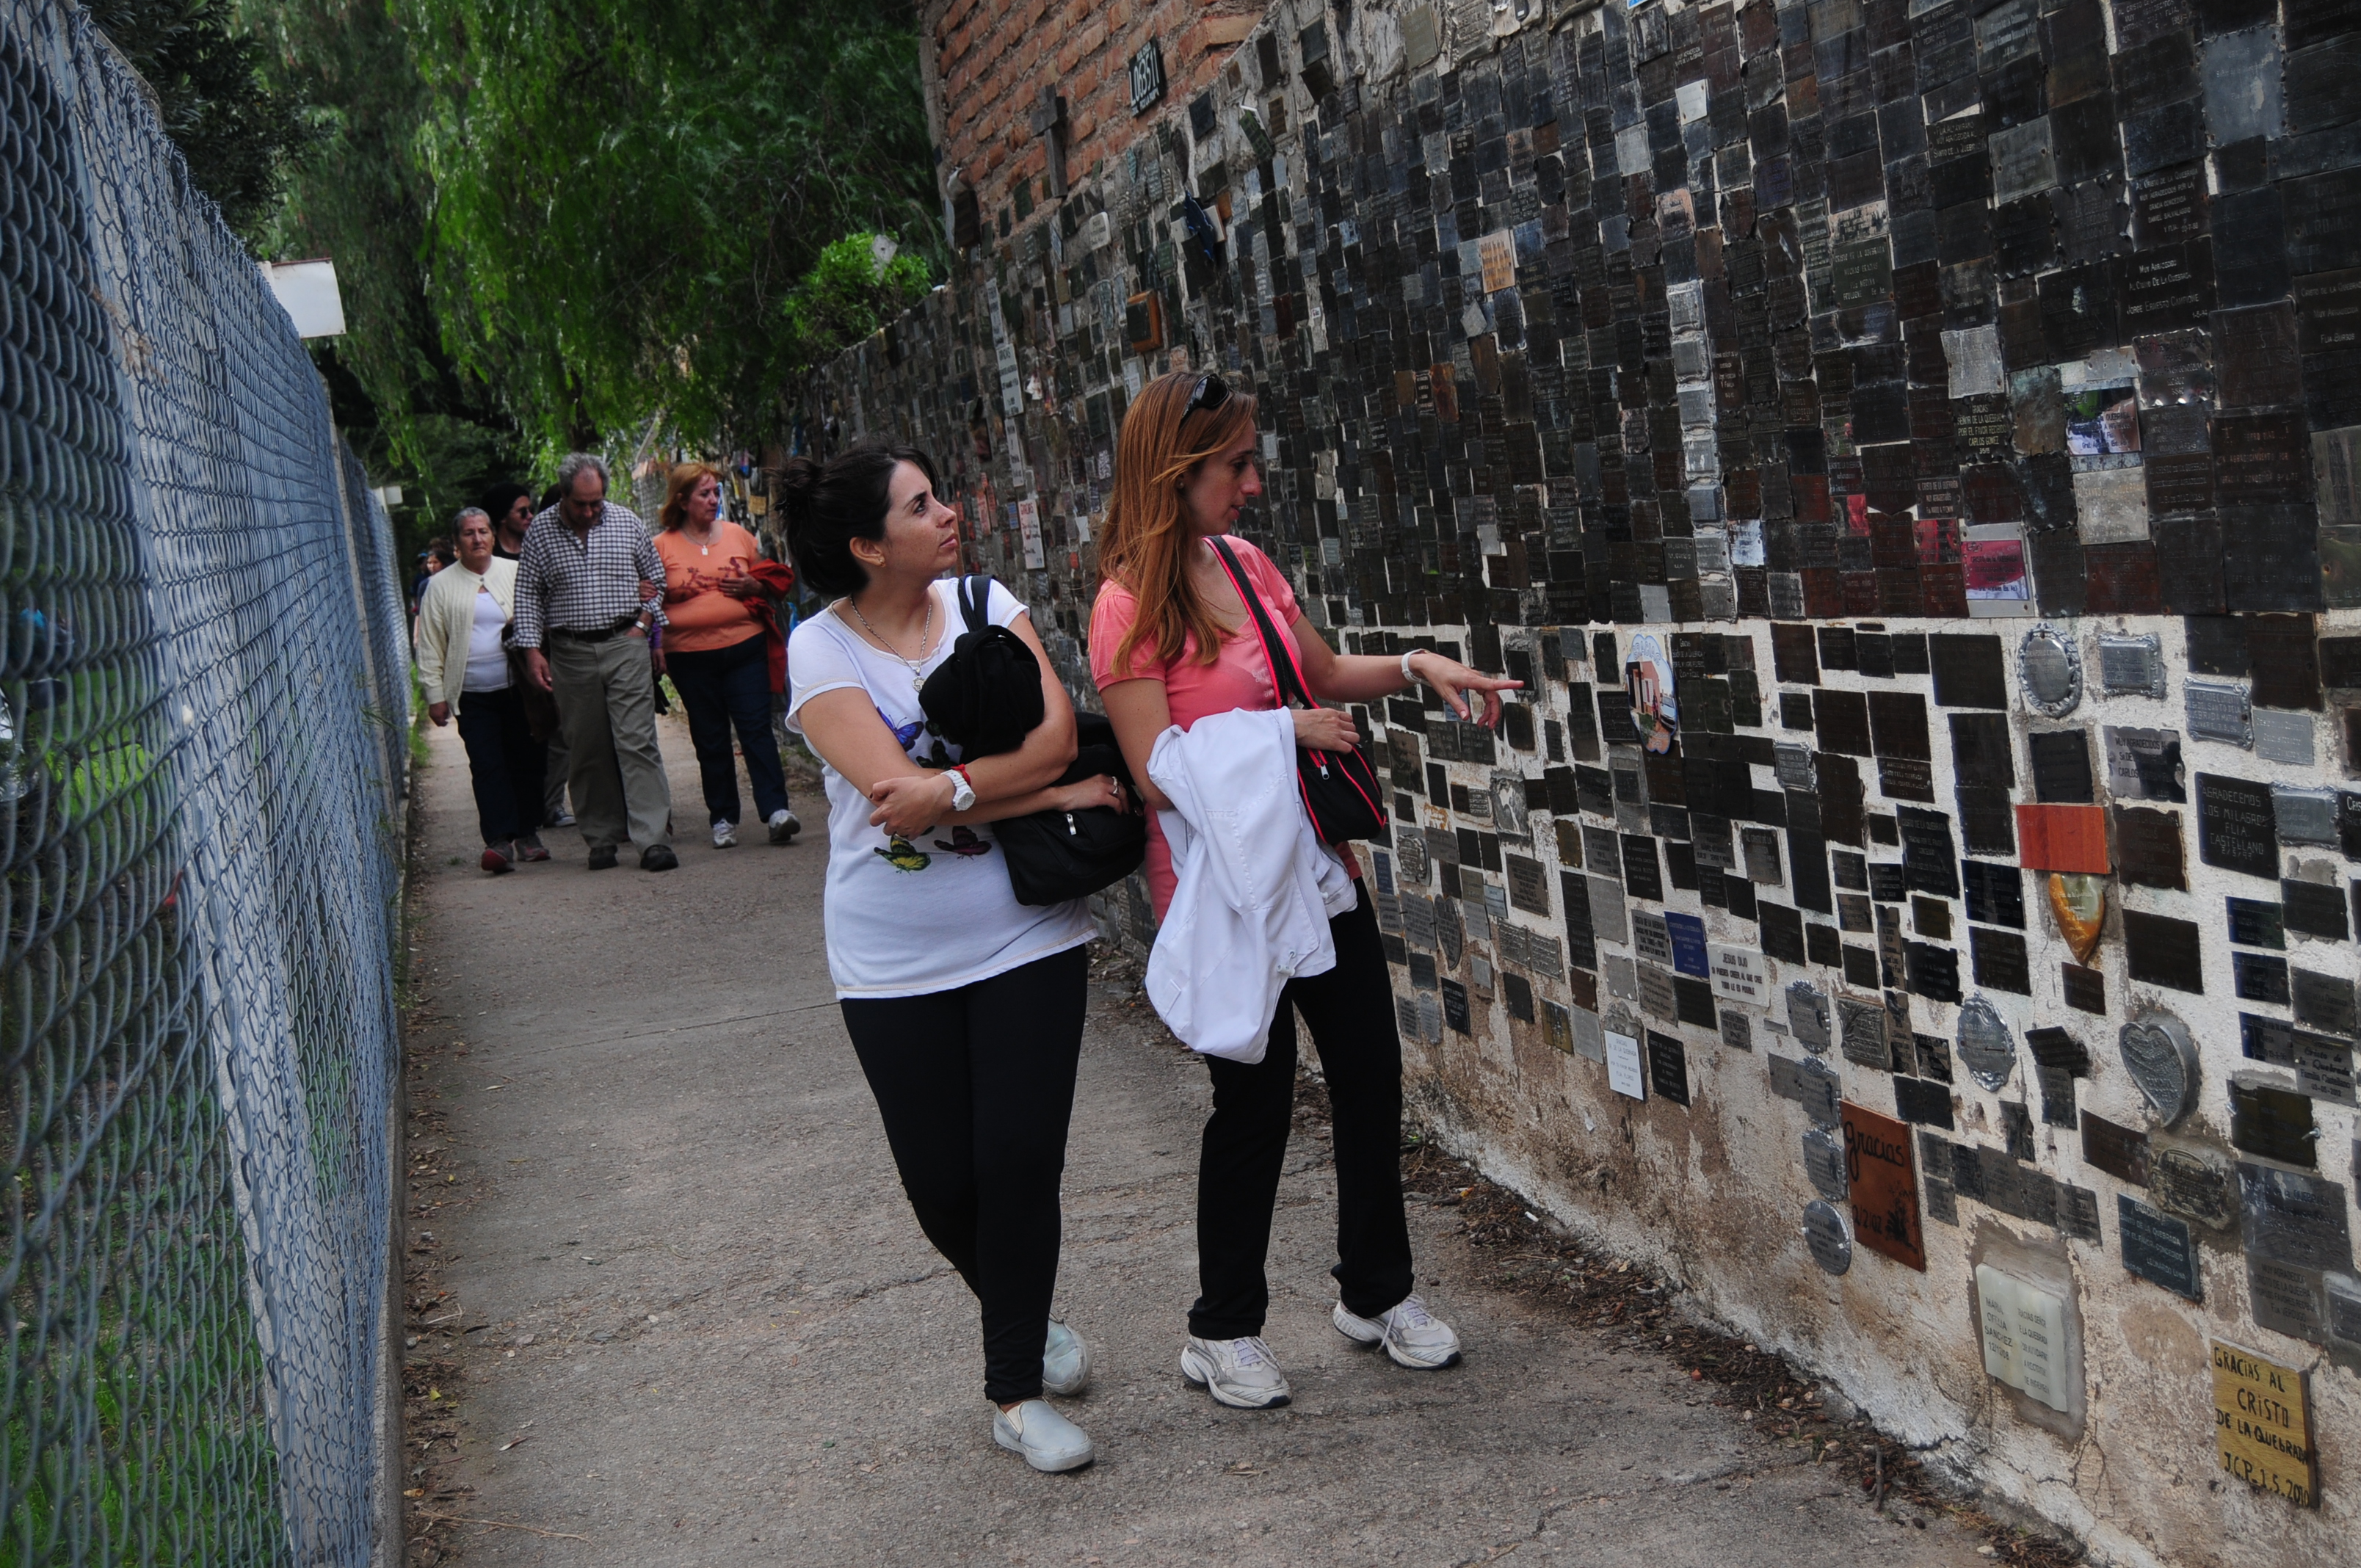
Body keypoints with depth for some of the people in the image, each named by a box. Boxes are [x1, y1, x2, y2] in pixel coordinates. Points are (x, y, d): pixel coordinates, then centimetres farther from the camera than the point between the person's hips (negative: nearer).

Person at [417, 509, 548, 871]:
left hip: (519, 688, 1)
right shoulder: (441, 586, 6)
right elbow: (430, 646, 7)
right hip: (472, 696, -1)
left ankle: (527, 834, 16)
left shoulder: (516, 573, 8)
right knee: (487, 766, -9)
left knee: (526, 760, 5)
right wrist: (435, 695, 2)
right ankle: (499, 840, -12)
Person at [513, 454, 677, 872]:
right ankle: (602, 840, 14)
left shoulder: (627, 522, 5)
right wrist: (532, 650, -2)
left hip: (625, 646, -1)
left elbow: (656, 576, 15)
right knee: (586, 751, 5)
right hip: (570, 653, 1)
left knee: (637, 742, -9)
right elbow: (527, 596, 7)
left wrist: (643, 623, 3)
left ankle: (654, 840, -14)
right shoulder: (540, 532, 3)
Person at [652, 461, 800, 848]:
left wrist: (753, 587, -4)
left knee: (756, 728, -6)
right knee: (710, 738, 6)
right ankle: (723, 819, 13)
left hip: (744, 646, 0)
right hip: (690, 656, 0)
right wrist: (655, 650, -9)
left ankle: (776, 810, -8)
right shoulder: (662, 547, 3)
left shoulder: (738, 535, 8)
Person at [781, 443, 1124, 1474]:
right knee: (941, 1181, 7)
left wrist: (948, 788, -24)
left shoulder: (984, 604, 0)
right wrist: (1051, 793, -18)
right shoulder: (822, 650, -9)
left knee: (1020, 1164, -1)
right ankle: (1021, 1317, 38)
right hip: (897, 961, -1)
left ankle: (1016, 1388, 16)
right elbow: (894, 794, -20)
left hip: (1026, 934, 1)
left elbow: (1057, 733, -12)